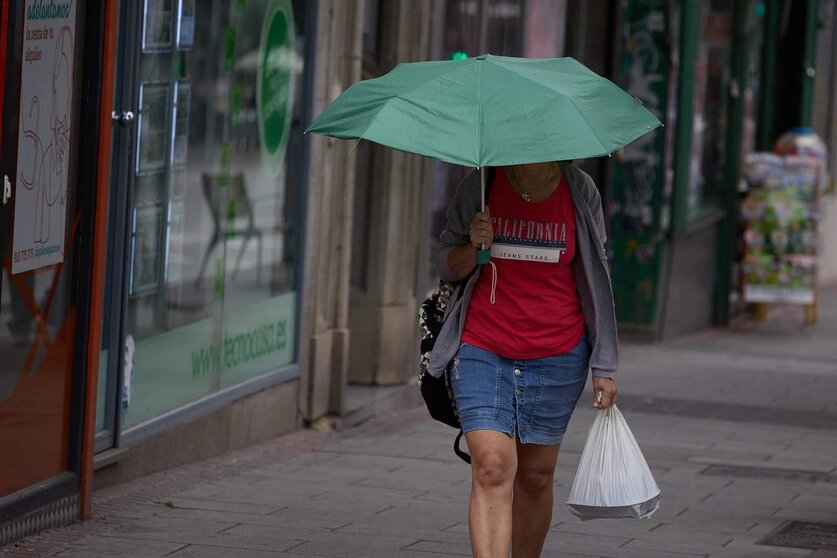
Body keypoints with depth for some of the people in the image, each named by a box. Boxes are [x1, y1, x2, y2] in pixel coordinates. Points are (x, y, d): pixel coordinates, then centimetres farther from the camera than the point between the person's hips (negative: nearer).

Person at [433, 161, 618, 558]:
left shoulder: (581, 192, 2)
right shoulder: (479, 186, 0)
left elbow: (596, 280, 8)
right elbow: (446, 266, 9)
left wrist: (603, 368, 6)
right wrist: (473, 246, -14)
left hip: (557, 357, 1)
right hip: (482, 350, -1)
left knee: (535, 476, 7)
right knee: (492, 468, -15)